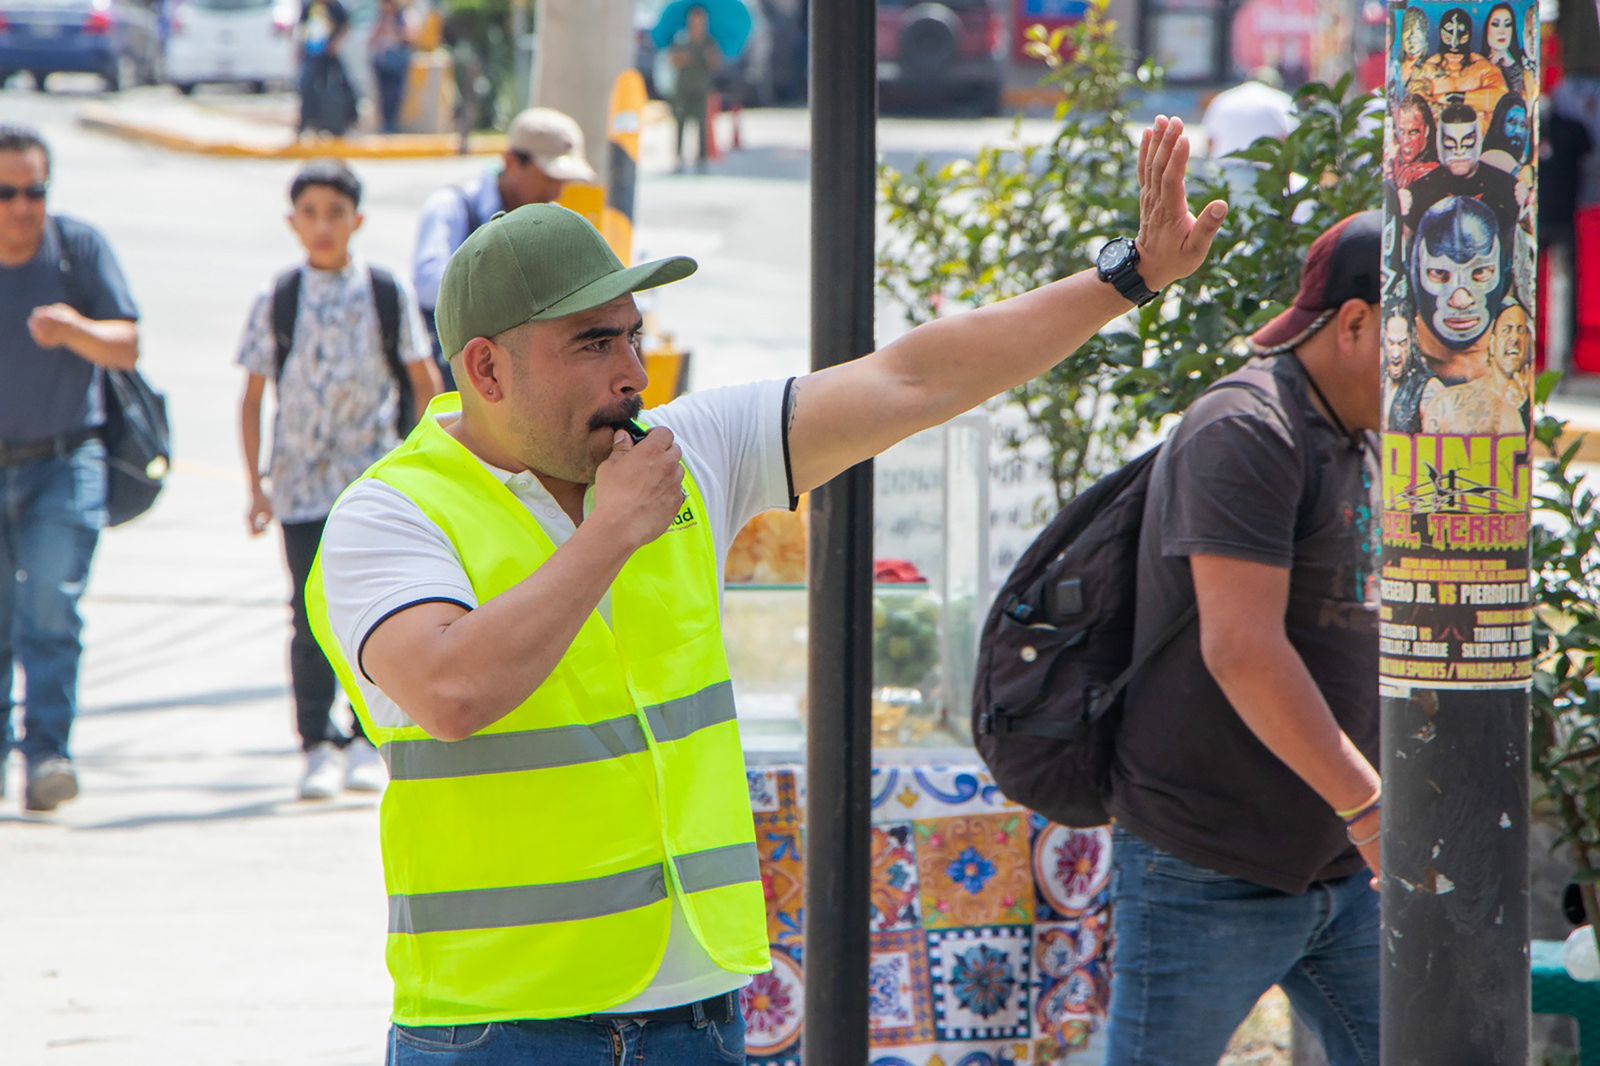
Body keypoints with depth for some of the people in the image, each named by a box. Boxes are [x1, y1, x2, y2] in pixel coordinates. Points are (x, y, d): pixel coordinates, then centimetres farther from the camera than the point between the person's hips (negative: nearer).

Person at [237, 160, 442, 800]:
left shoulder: (387, 296, 2)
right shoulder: (277, 302, 2)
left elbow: (425, 382, 10)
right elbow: (253, 397, 6)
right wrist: (256, 485, 1)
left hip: (375, 481, 0)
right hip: (302, 482, 0)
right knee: (312, 616, 1)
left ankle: (367, 744, 4)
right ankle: (317, 747, 7)